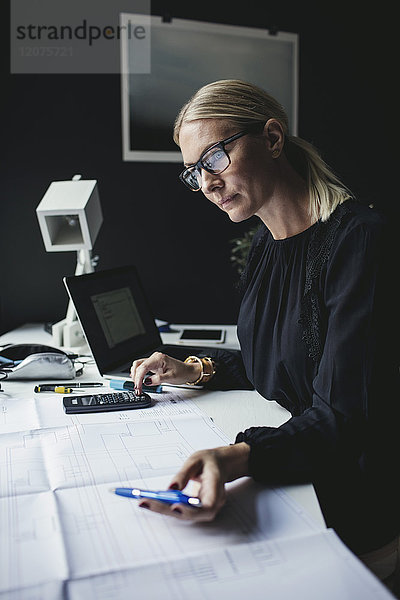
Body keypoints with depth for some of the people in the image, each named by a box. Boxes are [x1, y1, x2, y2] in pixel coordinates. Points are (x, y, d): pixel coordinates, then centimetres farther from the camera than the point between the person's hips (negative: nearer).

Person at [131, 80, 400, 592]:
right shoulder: (266, 242, 6)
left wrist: (237, 457, -41)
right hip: (278, 469, 7)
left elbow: (345, 417, -25)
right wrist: (198, 370, 2)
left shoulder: (358, 238, -20)